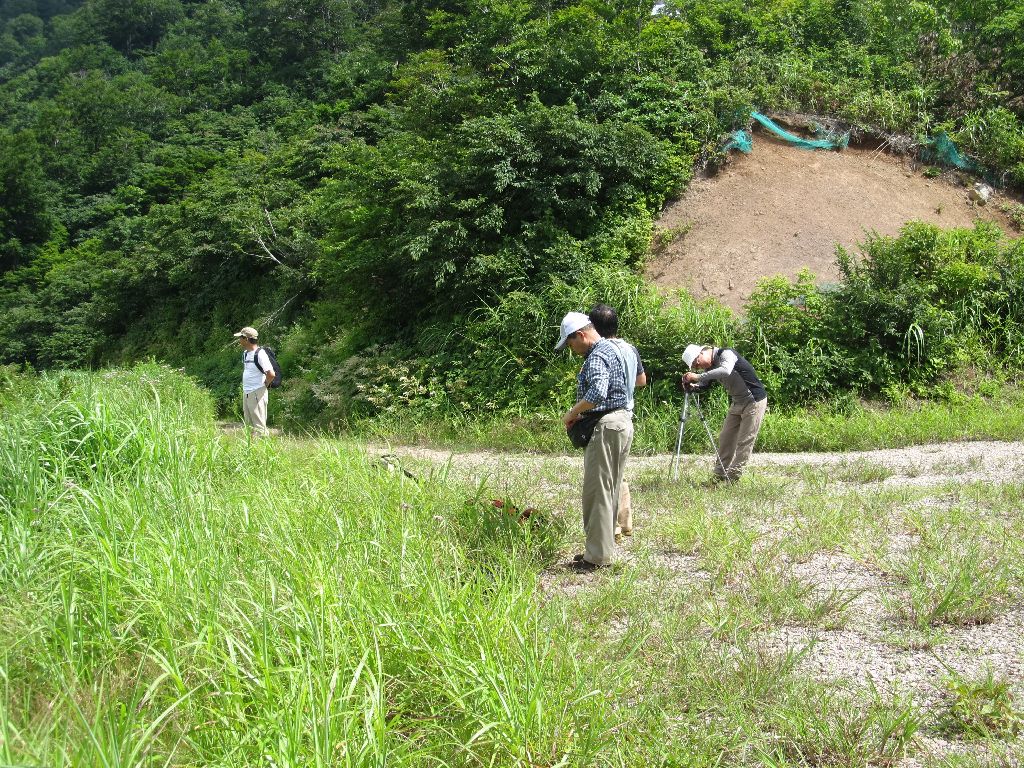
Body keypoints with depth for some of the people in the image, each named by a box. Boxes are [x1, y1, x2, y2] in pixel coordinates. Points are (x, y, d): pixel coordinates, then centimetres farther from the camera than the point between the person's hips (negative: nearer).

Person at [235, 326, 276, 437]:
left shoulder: (260, 354, -17)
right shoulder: (245, 353, 12)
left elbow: (271, 374, -24)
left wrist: (265, 385, -9)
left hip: (257, 393, -9)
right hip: (246, 393, 9)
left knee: (259, 425, -6)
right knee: (248, 424, 14)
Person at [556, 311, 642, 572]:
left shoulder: (597, 356, -16)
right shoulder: (616, 349, 16)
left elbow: (597, 392, -32)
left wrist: (572, 413, -20)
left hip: (606, 426, -11)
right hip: (624, 420, 11)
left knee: (597, 491, -6)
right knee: (611, 489, 14)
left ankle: (597, 556, -3)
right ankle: (605, 547, 21)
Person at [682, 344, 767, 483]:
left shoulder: (726, 354, -22)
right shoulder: (710, 367, 3)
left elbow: (725, 371, -42)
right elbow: (705, 384, 2)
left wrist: (698, 377, -43)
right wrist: (694, 386, -20)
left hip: (754, 402, -9)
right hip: (736, 403, 9)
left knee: (745, 441, -6)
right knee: (725, 439, 7)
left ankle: (732, 478, -3)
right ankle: (719, 477, 12)